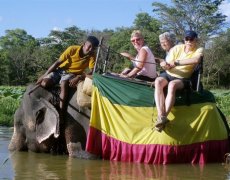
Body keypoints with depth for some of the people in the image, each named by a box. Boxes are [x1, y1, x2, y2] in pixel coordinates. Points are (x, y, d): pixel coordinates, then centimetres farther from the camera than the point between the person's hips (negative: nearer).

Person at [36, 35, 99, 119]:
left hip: (72, 74, -1)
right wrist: (44, 75, -10)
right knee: (44, 83, -26)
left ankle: (61, 113, -40)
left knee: (64, 83, -36)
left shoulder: (92, 56, -14)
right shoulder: (72, 49, -16)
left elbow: (91, 71, -20)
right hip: (60, 70, 1)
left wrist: (78, 78, -37)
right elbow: (57, 63, -10)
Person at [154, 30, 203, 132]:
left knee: (172, 85, -38)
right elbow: (168, 65, -1)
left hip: (182, 79, -2)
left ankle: (163, 118, -43)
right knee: (158, 81, -33)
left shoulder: (199, 50, -5)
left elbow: (196, 60, -29)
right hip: (168, 74, 3)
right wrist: (166, 65, -27)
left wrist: (177, 62, -28)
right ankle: (161, 116, -45)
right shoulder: (177, 48, 2)